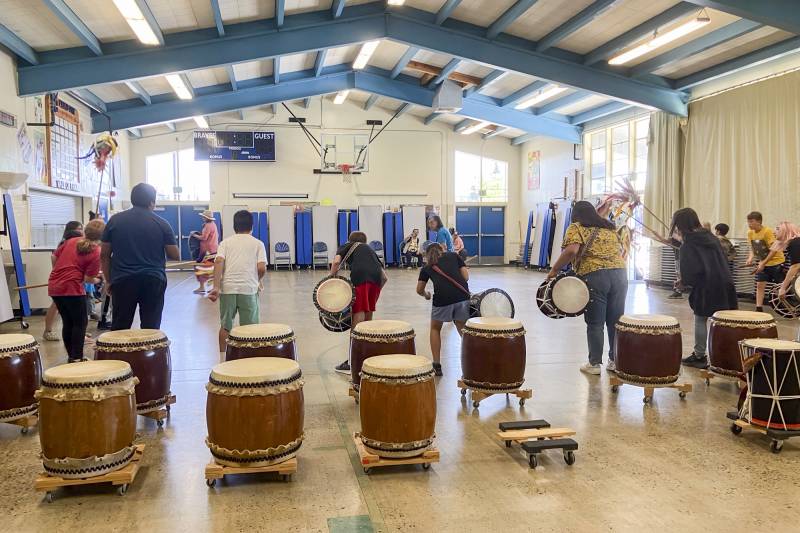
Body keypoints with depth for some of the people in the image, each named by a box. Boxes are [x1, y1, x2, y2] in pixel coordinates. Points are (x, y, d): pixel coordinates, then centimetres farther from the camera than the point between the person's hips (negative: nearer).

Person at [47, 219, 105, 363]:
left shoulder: (71, 241, 11)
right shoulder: (96, 253, -8)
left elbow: (55, 256, 18)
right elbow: (88, 278, -10)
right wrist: (96, 281, 11)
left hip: (54, 286, 7)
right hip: (72, 288, -7)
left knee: (68, 322, 16)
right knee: (80, 323, 5)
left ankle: (71, 356, 23)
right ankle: (76, 358, 4)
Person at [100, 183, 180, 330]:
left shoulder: (115, 221, 5)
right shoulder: (161, 224, 1)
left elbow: (104, 255, 7)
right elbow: (175, 256, 3)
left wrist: (108, 280, 15)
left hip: (123, 280, 1)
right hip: (154, 280, -1)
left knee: (119, 329, 8)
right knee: (151, 329, 3)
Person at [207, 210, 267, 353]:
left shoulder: (225, 242, 11)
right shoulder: (258, 243, 8)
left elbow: (218, 262, -5)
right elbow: (262, 268, -4)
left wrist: (216, 287, -9)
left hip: (227, 288, 2)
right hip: (249, 289, -2)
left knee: (225, 326, 15)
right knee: (249, 328, 7)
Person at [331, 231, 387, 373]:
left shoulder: (347, 246, 27)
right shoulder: (370, 249, 37)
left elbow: (336, 262, 3)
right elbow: (384, 276, 27)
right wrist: (376, 293, 31)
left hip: (360, 276, -5)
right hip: (377, 276, 5)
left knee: (357, 320, -6)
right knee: (367, 319, 18)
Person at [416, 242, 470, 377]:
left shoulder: (427, 267, 22)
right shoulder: (453, 255, 23)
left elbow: (419, 290, 27)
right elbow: (466, 277, 14)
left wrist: (426, 295, 47)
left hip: (442, 298, -1)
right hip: (463, 296, 1)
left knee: (435, 329, 23)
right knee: (463, 330, 20)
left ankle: (437, 365, 20)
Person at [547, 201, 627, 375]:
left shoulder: (576, 228, 2)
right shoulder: (610, 226, 21)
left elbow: (571, 250, -14)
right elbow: (621, 250, 21)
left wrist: (554, 269, -8)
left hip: (594, 277, -5)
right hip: (619, 274, 5)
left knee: (595, 323, 2)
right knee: (616, 321, 11)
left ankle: (594, 363, 7)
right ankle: (615, 361, 17)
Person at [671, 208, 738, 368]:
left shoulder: (688, 246, -10)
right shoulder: (711, 237, 10)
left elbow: (689, 275, -14)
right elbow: (724, 261, 16)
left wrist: (684, 281, 6)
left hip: (705, 289, -6)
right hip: (725, 286, 6)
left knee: (700, 320, 9)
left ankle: (699, 356, 16)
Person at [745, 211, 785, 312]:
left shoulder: (767, 231, -21)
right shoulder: (750, 233, -1)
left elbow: (774, 250, -23)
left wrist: (763, 263, -24)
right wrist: (751, 258, -9)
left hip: (776, 262, -6)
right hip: (763, 263, 6)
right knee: (760, 285, 0)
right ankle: (759, 308, 3)